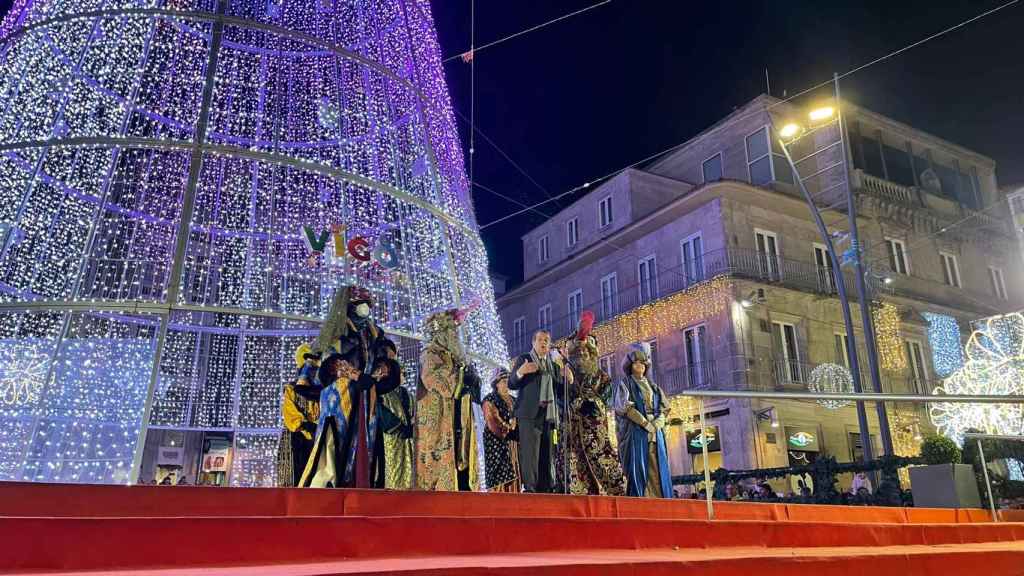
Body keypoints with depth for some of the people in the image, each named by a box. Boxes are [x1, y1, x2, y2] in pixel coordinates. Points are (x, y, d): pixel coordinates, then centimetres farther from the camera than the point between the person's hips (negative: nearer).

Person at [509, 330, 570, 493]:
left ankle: (545, 489, 5)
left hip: (549, 415, 5)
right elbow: (511, 384, 3)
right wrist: (520, 372, -17)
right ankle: (529, 488, -10)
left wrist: (568, 380, -1)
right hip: (530, 413, -5)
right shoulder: (523, 360, 10)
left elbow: (560, 391, 18)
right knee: (530, 453, -12)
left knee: (547, 456, 2)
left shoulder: (555, 366, 23)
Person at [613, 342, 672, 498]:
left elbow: (664, 408, 11)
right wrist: (646, 423, -16)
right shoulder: (625, 384, 6)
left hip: (655, 432, 5)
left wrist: (656, 424, -9)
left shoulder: (653, 386, 21)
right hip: (635, 431, -5)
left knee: (658, 469, -1)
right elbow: (626, 407, -8)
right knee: (638, 468, -11)